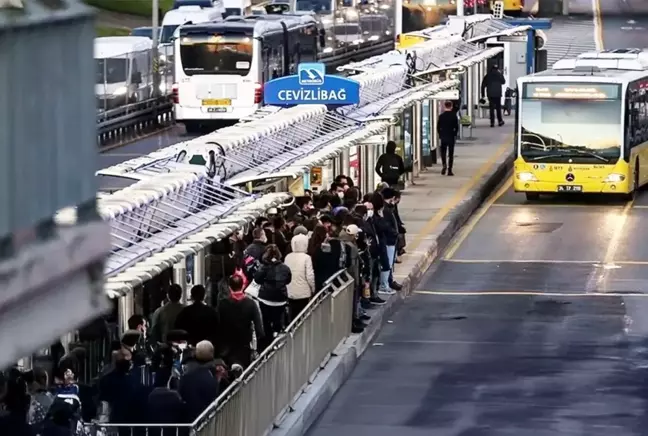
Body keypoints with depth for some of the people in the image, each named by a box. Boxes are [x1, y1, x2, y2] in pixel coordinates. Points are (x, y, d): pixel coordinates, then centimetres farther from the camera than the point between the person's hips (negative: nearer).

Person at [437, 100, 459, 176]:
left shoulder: (441, 116, -5)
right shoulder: (454, 116, -7)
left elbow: (438, 127, -2)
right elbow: (456, 127, -5)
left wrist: (440, 135, 12)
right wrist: (454, 135, 10)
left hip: (443, 137, 1)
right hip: (451, 138, -1)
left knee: (443, 152, 15)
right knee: (451, 154, 5)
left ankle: (444, 164, -10)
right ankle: (449, 170, 3)